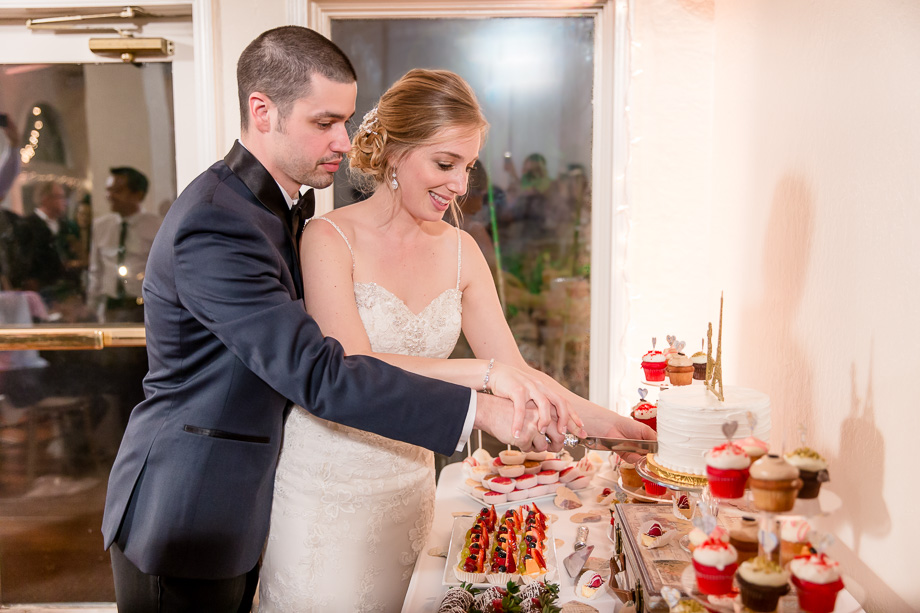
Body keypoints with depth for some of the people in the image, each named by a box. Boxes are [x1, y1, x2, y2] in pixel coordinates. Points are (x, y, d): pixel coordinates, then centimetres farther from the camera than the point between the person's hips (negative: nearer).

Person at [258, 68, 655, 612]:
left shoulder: (459, 251, 3)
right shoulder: (330, 238, -12)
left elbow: (515, 371, 2)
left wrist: (607, 422, -12)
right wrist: (484, 374, -29)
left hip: (408, 484, 4)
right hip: (324, 487, -4)